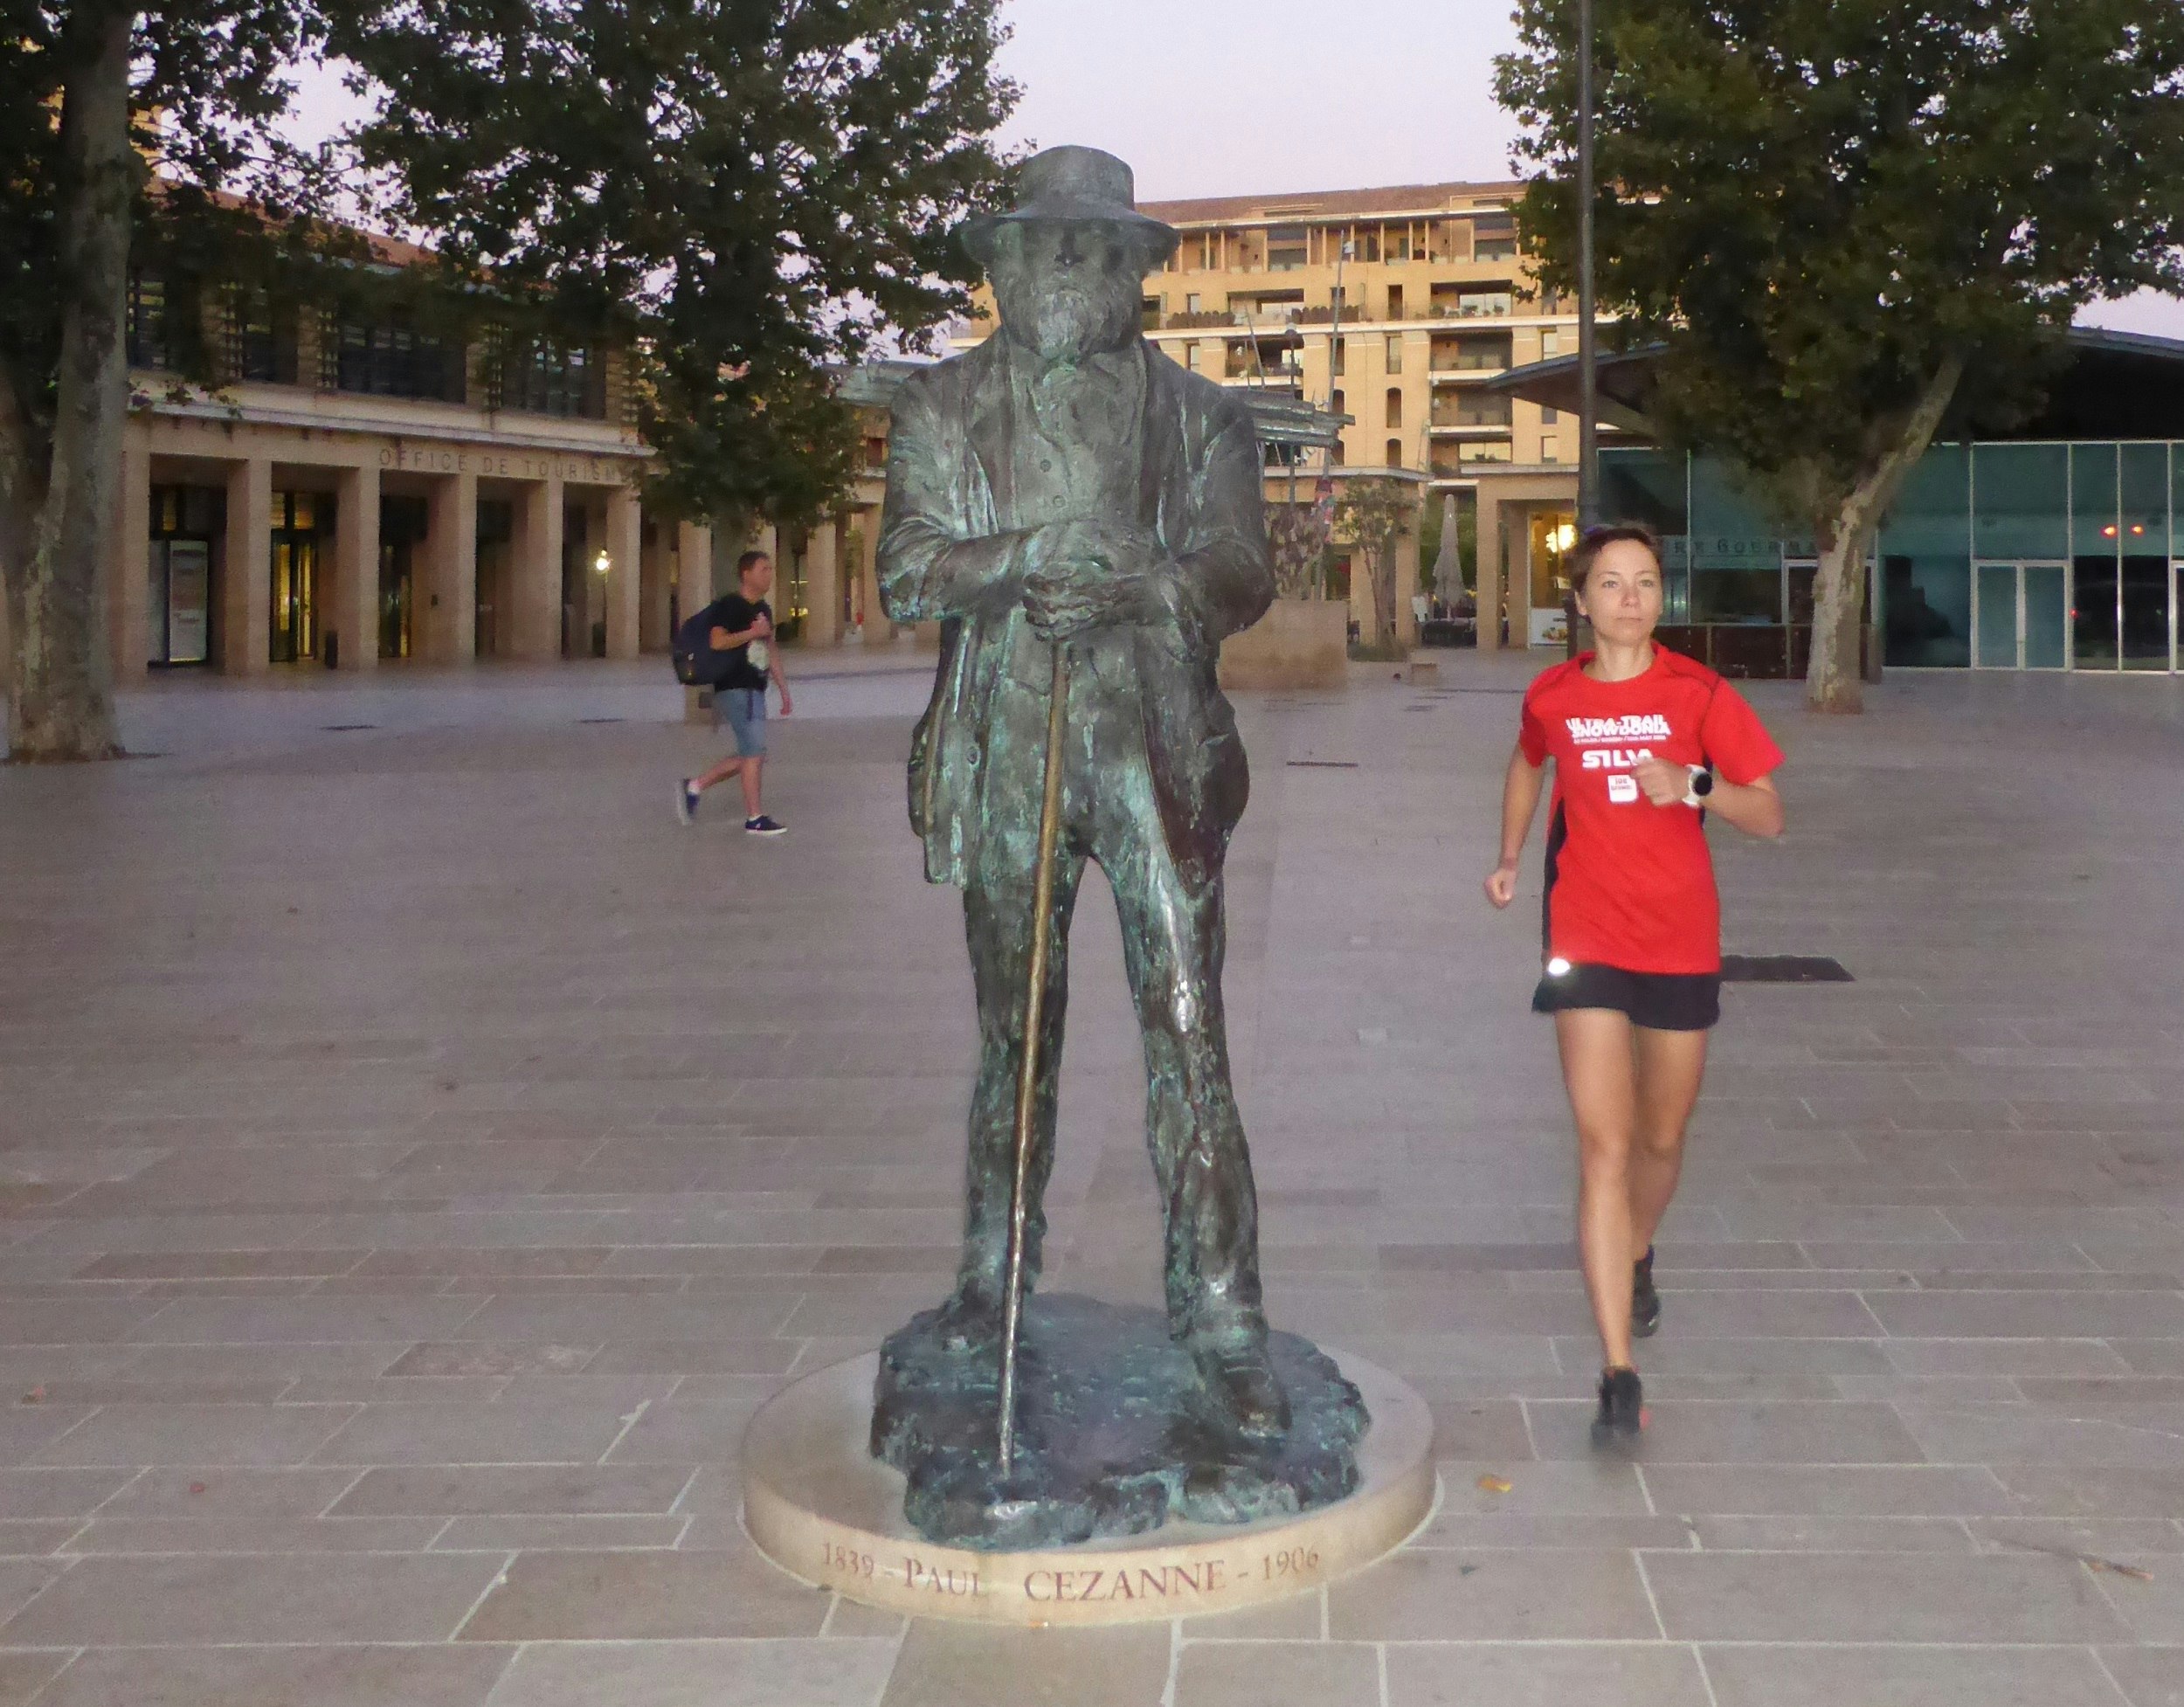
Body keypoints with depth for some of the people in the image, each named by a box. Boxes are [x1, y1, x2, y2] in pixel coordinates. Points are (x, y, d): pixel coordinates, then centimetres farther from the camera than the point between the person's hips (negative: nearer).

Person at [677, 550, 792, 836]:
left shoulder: (763, 609, 18)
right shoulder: (730, 606, -9)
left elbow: (770, 653, 23)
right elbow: (718, 641, -22)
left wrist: (784, 691, 20)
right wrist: (753, 632, -17)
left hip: (754, 690, 9)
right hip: (735, 689, -9)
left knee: (749, 754, 9)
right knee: (754, 751, -10)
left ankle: (694, 786, 19)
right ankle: (755, 818, -4)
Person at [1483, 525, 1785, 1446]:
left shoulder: (1698, 694, -4)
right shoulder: (1552, 697, 1)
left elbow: (1768, 816, -5)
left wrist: (1693, 785, -23)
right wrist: (1508, 858, 14)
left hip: (1682, 945, 1)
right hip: (1587, 945, -1)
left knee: (1661, 1139, 16)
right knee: (1604, 1149, -11)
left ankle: (1636, 1255, 50)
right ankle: (1620, 1376, -13)